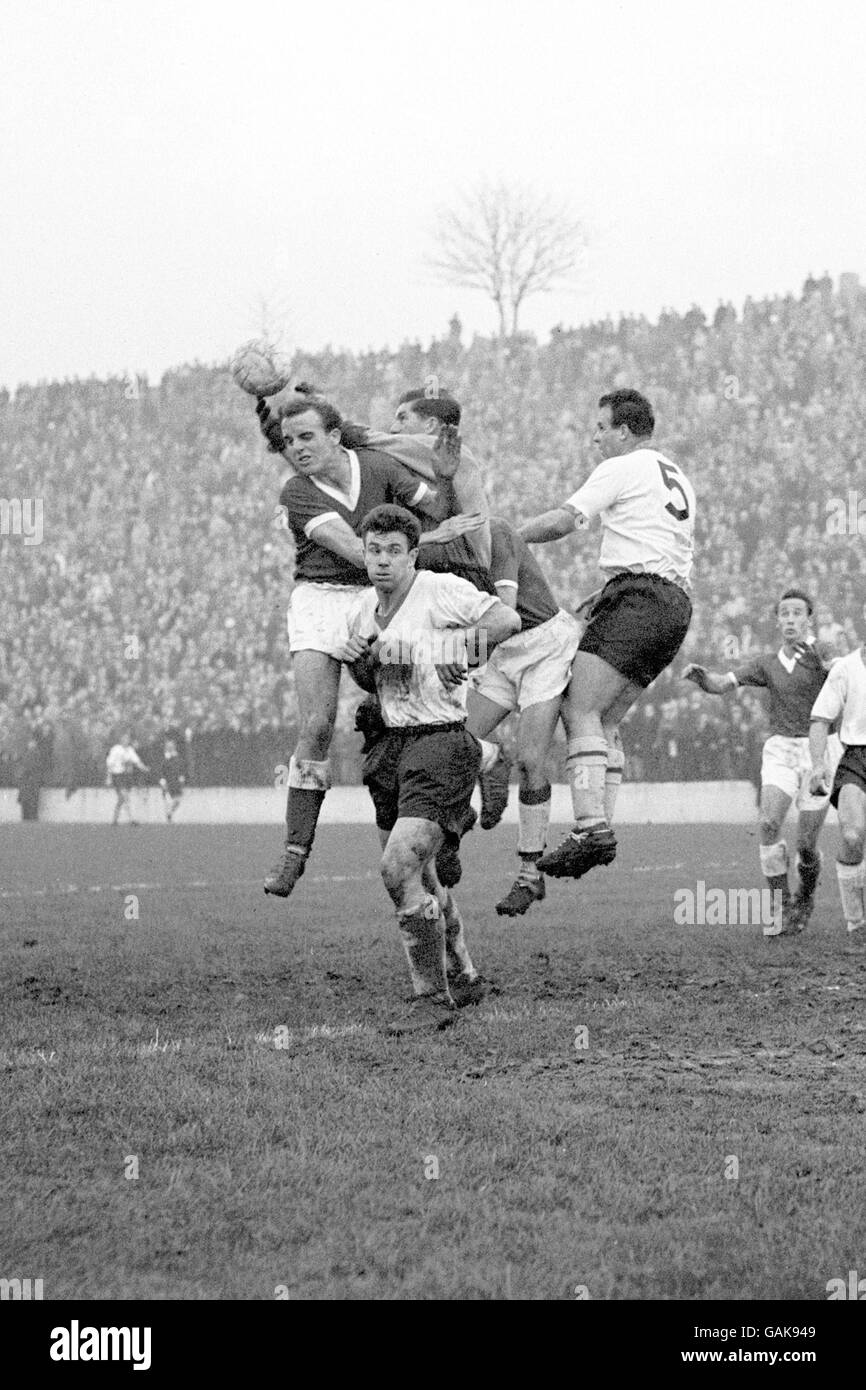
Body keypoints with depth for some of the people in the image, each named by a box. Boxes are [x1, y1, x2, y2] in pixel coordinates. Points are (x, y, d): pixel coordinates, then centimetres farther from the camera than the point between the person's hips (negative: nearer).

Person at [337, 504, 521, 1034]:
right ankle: (462, 978, 41)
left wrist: (449, 650, -32)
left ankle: (433, 999, -11)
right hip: (395, 746, 9)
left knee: (399, 867, -20)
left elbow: (508, 619, -25)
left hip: (443, 742, -9)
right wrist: (356, 658, 1)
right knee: (419, 874, 20)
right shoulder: (365, 606, 10)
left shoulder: (440, 590, -13)